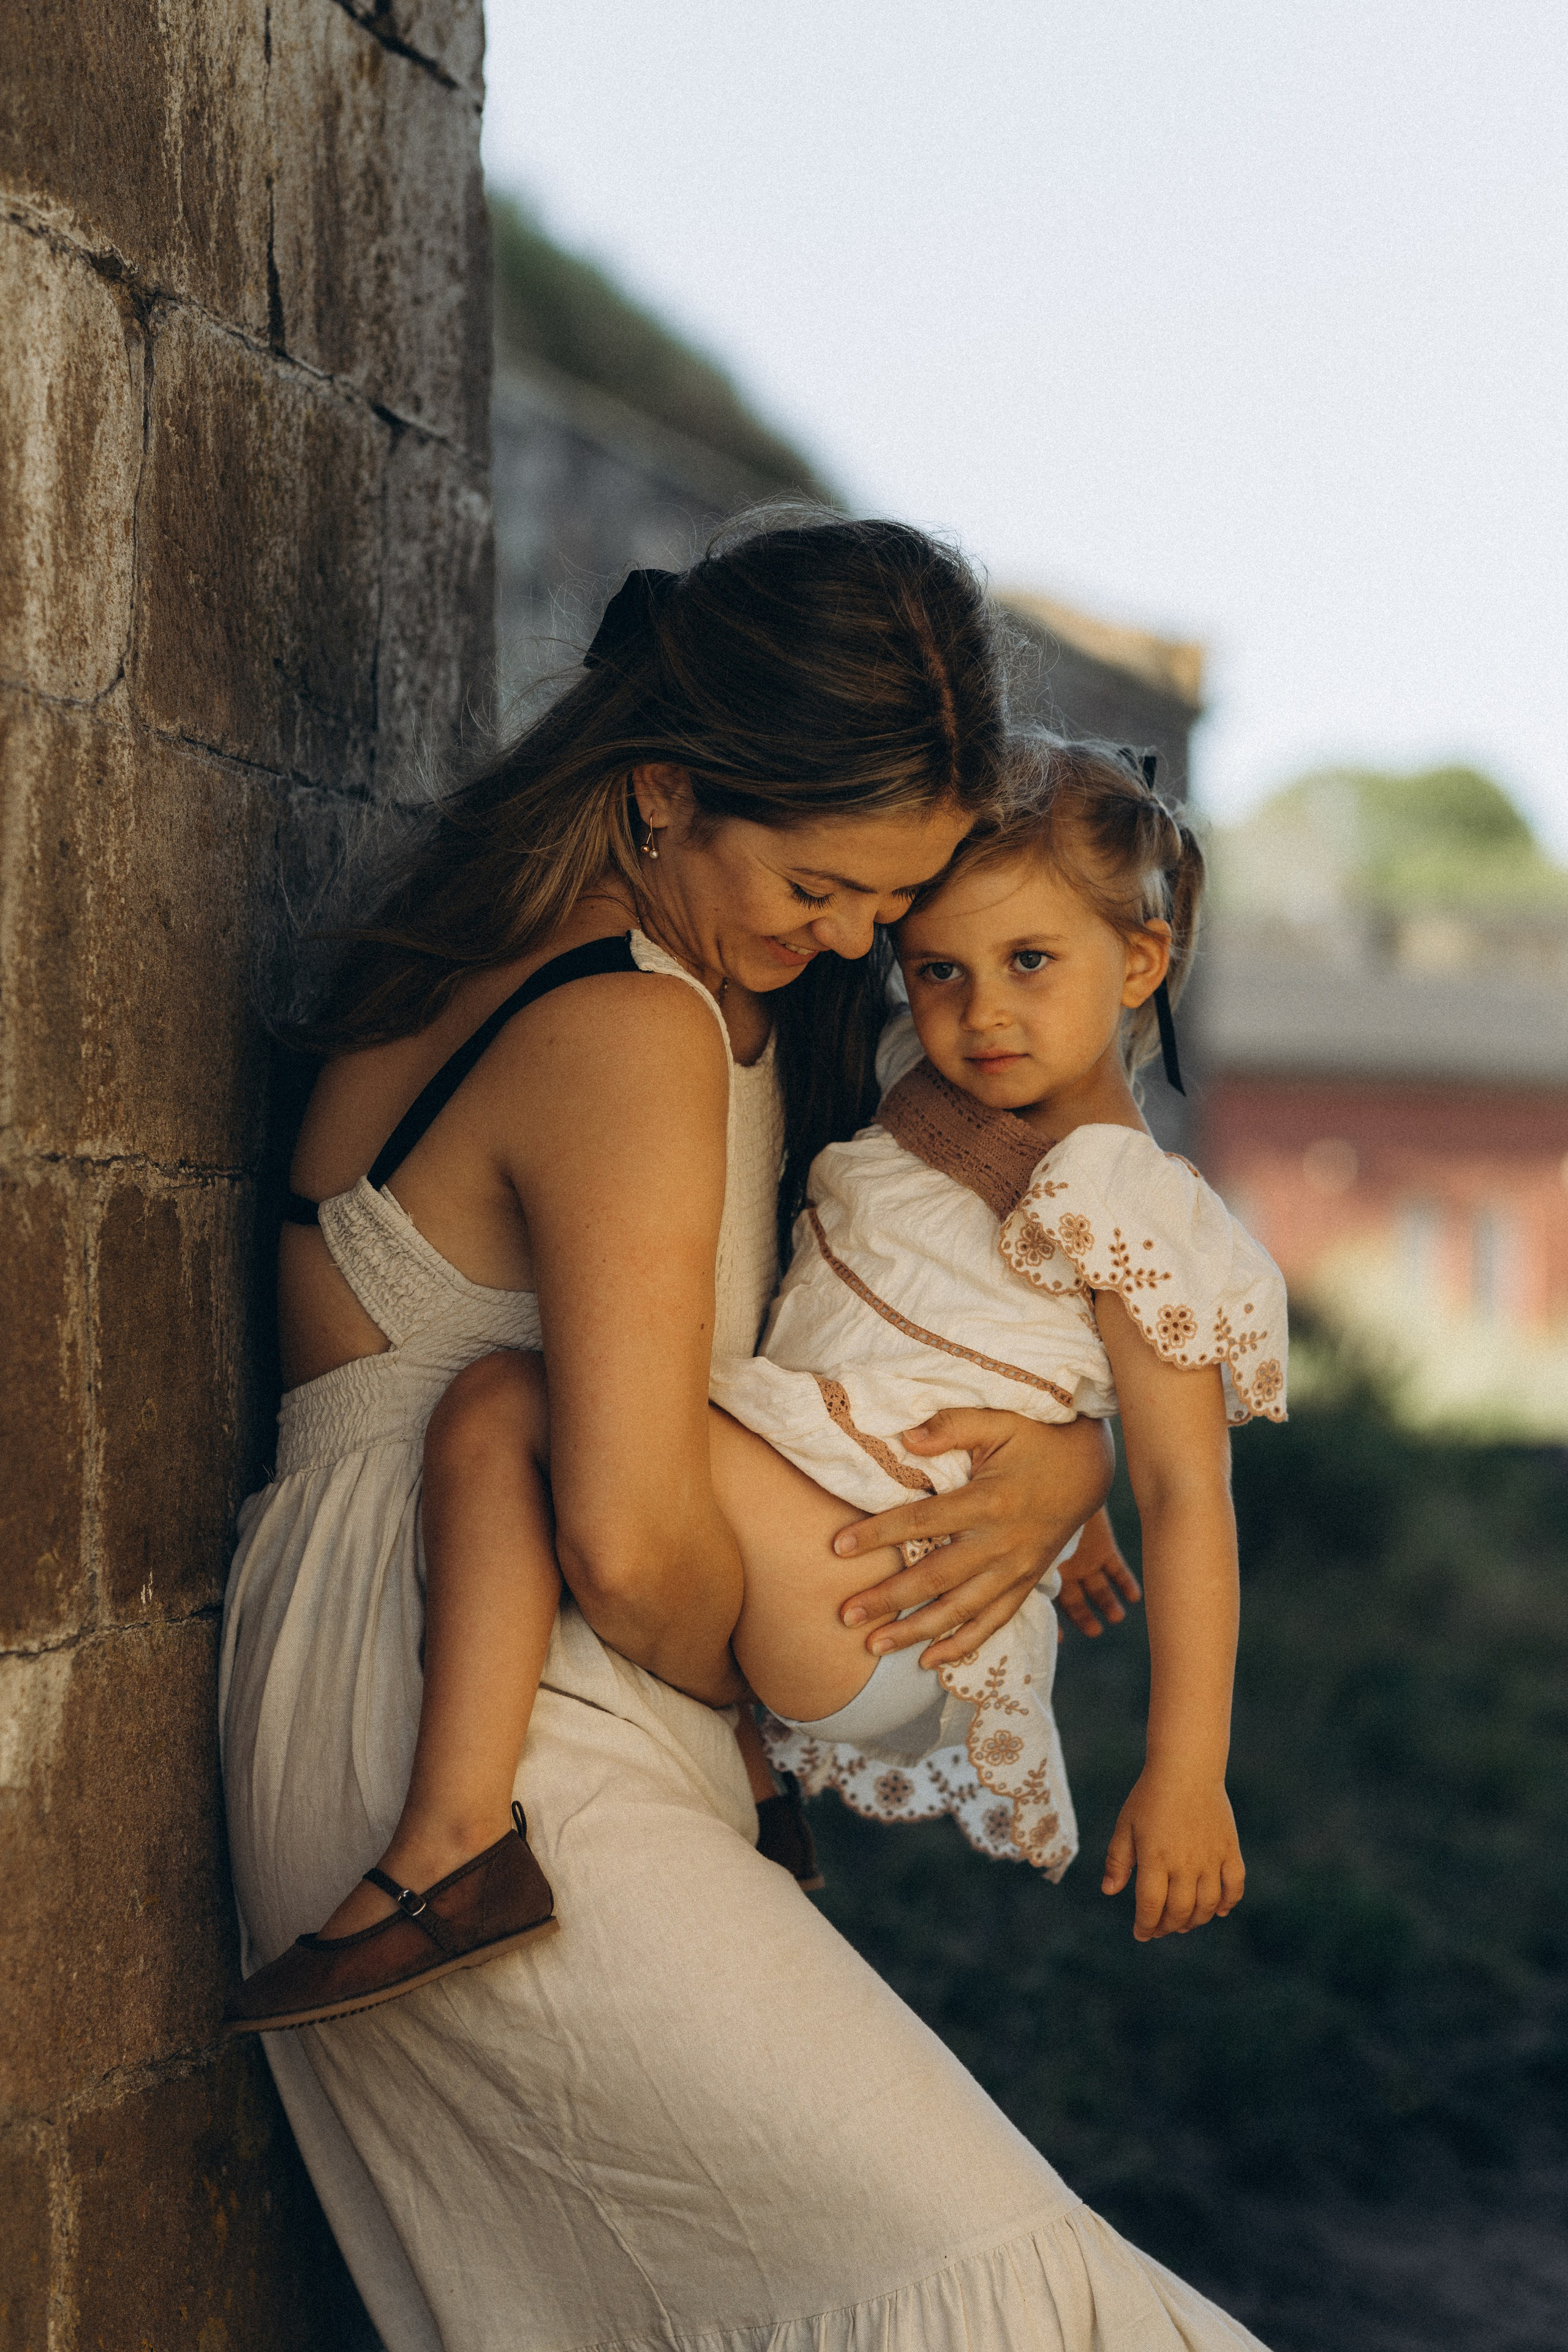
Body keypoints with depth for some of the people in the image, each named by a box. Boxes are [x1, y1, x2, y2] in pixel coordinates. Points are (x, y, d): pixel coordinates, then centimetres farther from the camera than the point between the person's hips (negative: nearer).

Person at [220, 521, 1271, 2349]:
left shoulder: (740, 994, 15)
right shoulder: (627, 1032, -17)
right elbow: (635, 1546, -25)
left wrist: (1069, 1457, 0)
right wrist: (759, 1688, -3)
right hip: (465, 1764, -10)